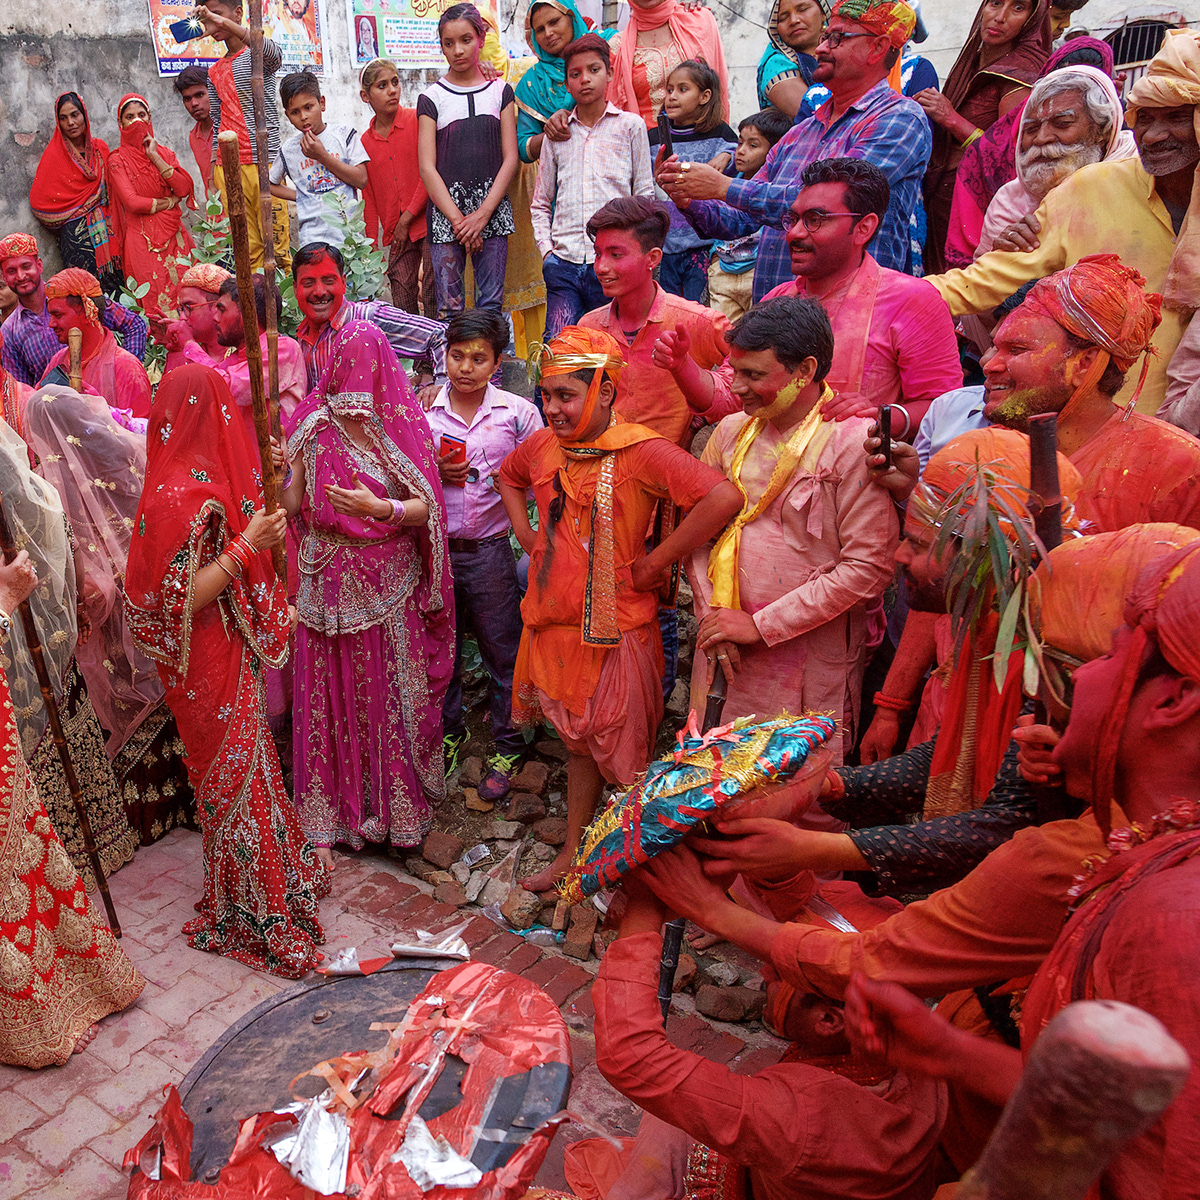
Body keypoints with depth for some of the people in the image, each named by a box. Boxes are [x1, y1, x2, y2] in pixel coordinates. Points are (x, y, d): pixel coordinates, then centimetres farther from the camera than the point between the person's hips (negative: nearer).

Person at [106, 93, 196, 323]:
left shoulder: (164, 153, 15)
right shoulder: (118, 159, 4)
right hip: (142, 239, -3)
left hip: (174, 234, 4)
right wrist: (169, 202, 0)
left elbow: (185, 189, -1)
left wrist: (155, 157, -4)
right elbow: (132, 201, -8)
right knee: (156, 296, -12)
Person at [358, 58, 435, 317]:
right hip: (396, 234, 3)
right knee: (402, 300, -1)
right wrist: (373, 245, 8)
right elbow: (369, 198, 14)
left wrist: (406, 219, -6)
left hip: (427, 222, -3)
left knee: (433, 294, -4)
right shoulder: (365, 141, 11)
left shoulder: (417, 120, 0)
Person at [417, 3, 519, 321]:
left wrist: (482, 214, -7)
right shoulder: (432, 97, 8)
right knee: (449, 305, -6)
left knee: (491, 300, -2)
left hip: (492, 207, 1)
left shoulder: (500, 91, 12)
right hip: (445, 209, -1)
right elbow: (427, 167, 2)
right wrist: (457, 219, -10)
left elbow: (510, 158, 5)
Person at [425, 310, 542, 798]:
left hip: (489, 551, -2)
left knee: (504, 654, 6)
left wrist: (501, 478, -17)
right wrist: (432, 471, -10)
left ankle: (506, 748, 24)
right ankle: (449, 731, 39)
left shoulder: (518, 413, -4)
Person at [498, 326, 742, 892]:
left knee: (625, 759, 7)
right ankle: (573, 850, 36)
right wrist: (525, 533, 11)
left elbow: (723, 497, -33)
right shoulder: (543, 446, 2)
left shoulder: (640, 450, -19)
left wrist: (654, 563, -24)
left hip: (616, 632, -6)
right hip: (553, 625, 6)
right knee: (578, 744, 20)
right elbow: (508, 476, 27)